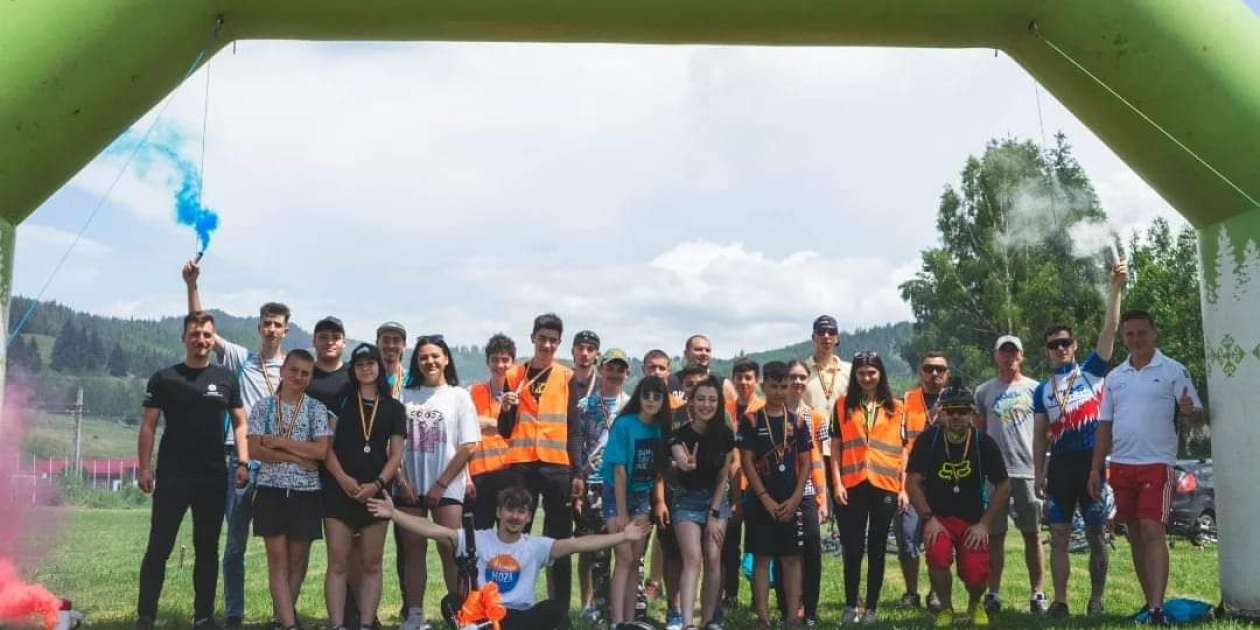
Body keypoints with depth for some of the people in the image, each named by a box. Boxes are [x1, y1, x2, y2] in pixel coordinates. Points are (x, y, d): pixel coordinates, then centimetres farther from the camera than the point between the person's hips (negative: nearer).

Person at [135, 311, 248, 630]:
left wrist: (242, 462, -1)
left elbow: (239, 422, 10)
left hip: (214, 476, 2)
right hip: (172, 475, -2)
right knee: (159, 547, 0)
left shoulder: (226, 379, 7)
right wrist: (144, 468, -6)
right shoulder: (164, 378, 2)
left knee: (207, 548, 8)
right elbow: (148, 425, 1)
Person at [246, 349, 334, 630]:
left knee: (298, 559, 7)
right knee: (277, 559, -3)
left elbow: (321, 451, -10)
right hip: (271, 491, 0)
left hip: (305, 492, 0)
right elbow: (254, 450, -7)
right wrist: (297, 457, -14)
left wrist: (280, 442, -11)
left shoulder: (317, 409, 2)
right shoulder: (263, 407, 3)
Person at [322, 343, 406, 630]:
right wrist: (343, 478, -13)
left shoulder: (394, 407, 10)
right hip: (339, 489, -2)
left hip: (375, 491, 2)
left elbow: (396, 453, 5)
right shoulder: (341, 400, 6)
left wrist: (377, 484, -10)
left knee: (371, 565, 4)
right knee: (338, 563, -4)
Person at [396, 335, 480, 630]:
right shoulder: (406, 396, 8)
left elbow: (468, 446, -3)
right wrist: (401, 480, -6)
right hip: (410, 487, 3)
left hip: (447, 488, -2)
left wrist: (440, 485, -8)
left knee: (450, 549, -5)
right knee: (413, 550, 6)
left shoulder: (459, 396, 2)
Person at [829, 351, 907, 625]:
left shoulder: (895, 407, 8)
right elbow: (835, 446, 4)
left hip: (885, 486, 1)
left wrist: (904, 487, 2)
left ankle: (871, 608, 12)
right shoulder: (843, 404, 6)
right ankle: (850, 605, 15)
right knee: (853, 548, 2)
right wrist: (837, 482, -5)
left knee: (877, 549, 6)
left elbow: (903, 449, 8)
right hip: (852, 486, 0)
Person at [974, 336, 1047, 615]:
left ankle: (1038, 594, 10)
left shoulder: (1035, 389, 7)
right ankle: (993, 594, 10)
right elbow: (978, 434, 11)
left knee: (1033, 535, 3)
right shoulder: (984, 391, 9)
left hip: (1028, 471, -1)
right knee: (995, 535, 4)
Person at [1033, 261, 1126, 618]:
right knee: (1058, 536, 2)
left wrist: (1115, 287, -13)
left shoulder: (1091, 371, 6)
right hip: (1061, 464, 3)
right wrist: (1039, 474, 6)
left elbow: (1110, 328, -5)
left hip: (1093, 460, -3)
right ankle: (1060, 601, 7)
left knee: (1096, 535, 2)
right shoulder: (1043, 390, 14)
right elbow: (1040, 435, 14)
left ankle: (1096, 600, 11)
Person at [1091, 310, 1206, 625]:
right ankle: (1150, 602, 20)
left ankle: (1158, 608, -14)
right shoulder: (1114, 377, 12)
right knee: (1136, 536, 10)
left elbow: (1199, 418, -5)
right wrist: (1096, 469, 10)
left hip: (1156, 464, -5)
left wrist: (1190, 411, -30)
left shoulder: (1174, 371, -2)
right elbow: (1105, 426, 14)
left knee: (1153, 532, -13)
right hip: (1121, 466, 5)